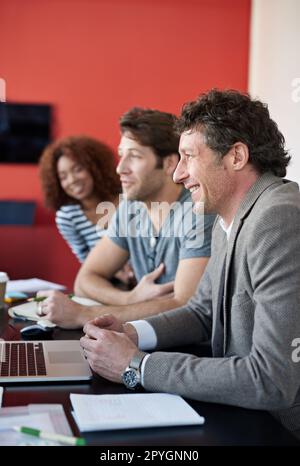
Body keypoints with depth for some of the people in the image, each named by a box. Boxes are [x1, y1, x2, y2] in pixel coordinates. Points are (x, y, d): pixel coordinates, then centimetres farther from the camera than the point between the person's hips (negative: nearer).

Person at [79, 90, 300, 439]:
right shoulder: (228, 221, 5)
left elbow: (272, 382, -28)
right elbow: (202, 312, 15)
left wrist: (136, 367, -20)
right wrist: (131, 333, -4)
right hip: (241, 419, 7)